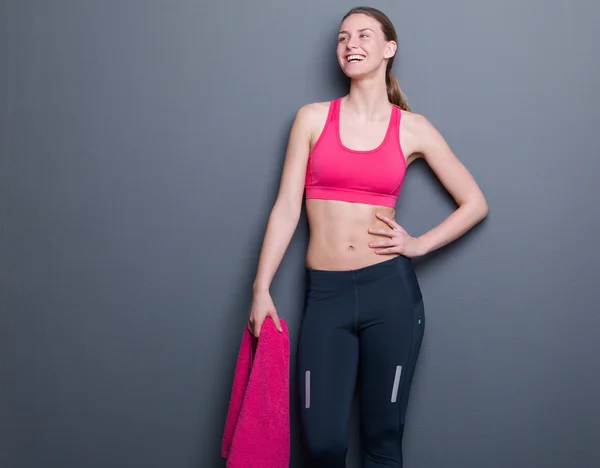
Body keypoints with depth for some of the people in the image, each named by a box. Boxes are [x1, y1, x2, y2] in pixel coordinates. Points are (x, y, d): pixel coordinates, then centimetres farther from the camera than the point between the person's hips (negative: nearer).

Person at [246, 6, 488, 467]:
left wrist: (419, 245, -2)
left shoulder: (413, 129, 4)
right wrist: (261, 288, -3)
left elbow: (475, 203, 10)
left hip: (390, 290, 0)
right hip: (326, 293, 0)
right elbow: (287, 206, 1)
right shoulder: (312, 118, 5)